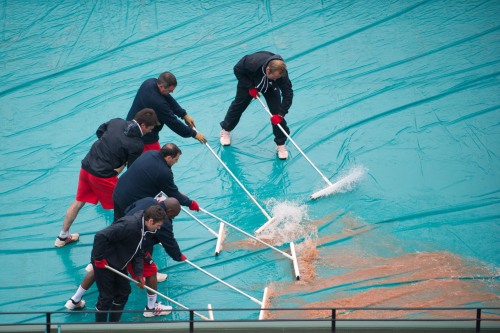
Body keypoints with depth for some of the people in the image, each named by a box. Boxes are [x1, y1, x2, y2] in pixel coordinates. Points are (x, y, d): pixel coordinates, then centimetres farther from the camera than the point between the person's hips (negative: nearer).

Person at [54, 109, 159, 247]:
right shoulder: (137, 144, -16)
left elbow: (99, 131, 20)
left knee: (78, 202, 23)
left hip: (87, 165, 7)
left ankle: (63, 237, 36)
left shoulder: (117, 122, 2)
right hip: (103, 175, -7)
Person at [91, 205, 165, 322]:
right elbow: (101, 236, -35)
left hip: (118, 264, 9)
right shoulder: (129, 225, -31)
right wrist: (99, 259, -26)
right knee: (107, 297, -1)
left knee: (124, 291, 16)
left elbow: (139, 252, 9)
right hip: (103, 263, -9)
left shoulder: (142, 228, 0)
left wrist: (138, 273, -2)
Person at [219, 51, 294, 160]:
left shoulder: (281, 73, -39)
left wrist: (280, 114, -36)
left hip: (270, 87, 1)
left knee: (277, 111, -9)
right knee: (239, 105, 11)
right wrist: (250, 88, -27)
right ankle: (226, 130, 37)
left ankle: (281, 144, 4)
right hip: (249, 81, -1)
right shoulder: (252, 62, -44)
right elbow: (237, 69, -24)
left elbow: (288, 94, -31)